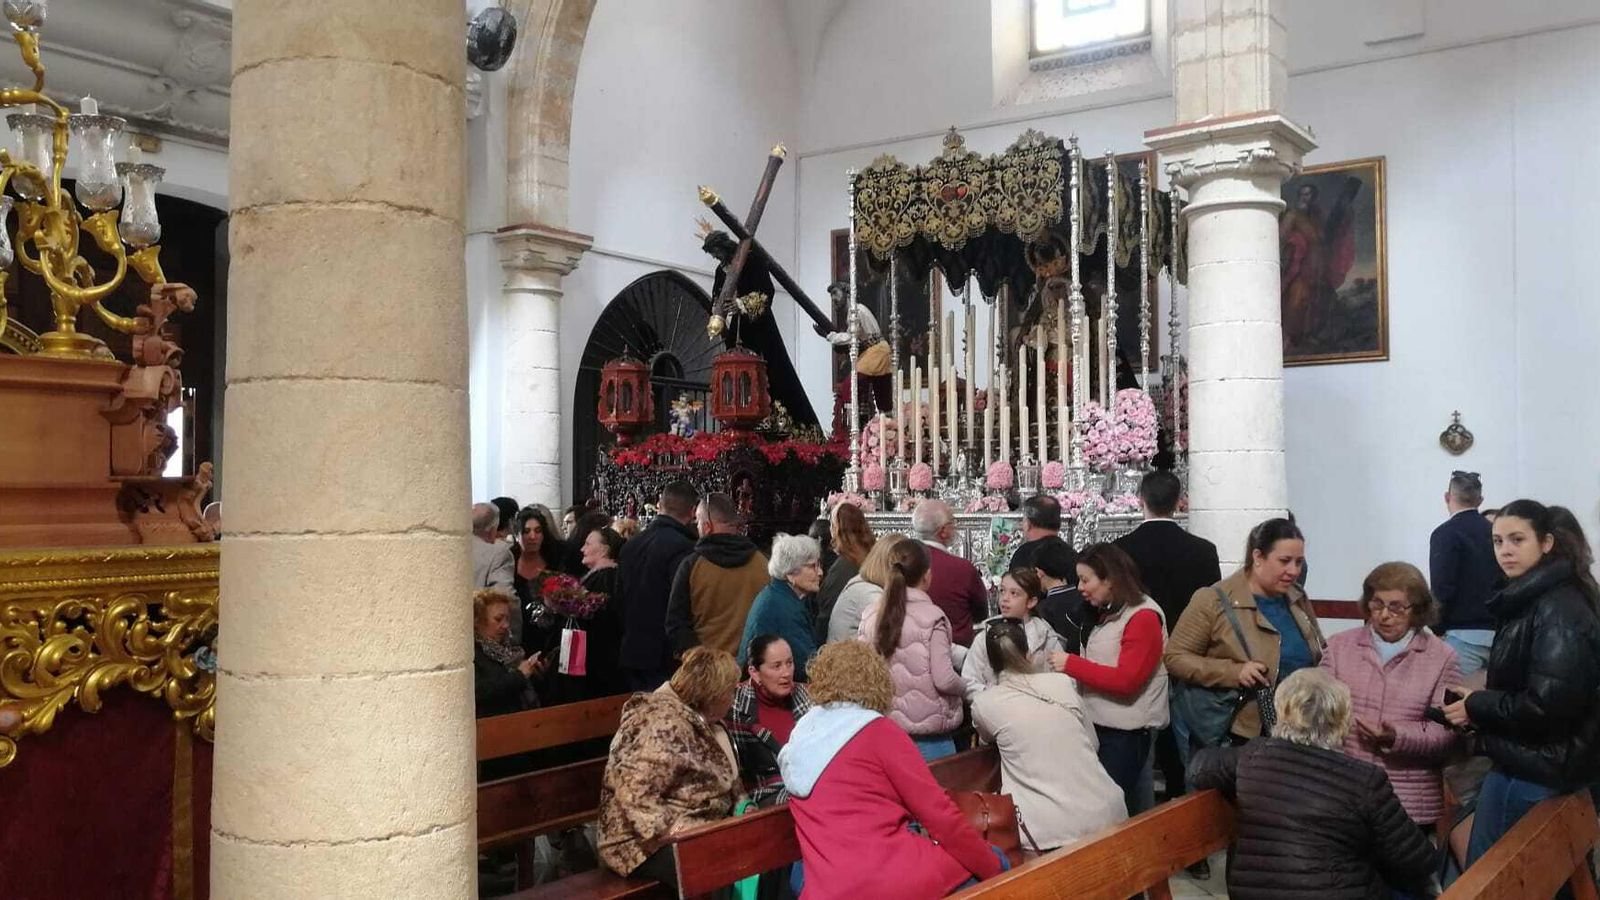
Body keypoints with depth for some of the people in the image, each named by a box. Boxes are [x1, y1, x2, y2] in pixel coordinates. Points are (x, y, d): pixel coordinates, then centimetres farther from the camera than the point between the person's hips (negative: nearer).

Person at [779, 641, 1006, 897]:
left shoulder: (796, 741, 14)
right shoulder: (877, 731, -5)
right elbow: (939, 814, -6)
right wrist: (992, 869, 5)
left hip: (825, 890, 6)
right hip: (897, 880, -5)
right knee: (995, 861, 17)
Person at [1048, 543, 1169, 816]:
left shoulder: (1143, 617, -14)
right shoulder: (1108, 613, 15)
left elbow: (1125, 680, -20)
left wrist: (1071, 664, -17)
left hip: (1127, 731, -8)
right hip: (1103, 724, 8)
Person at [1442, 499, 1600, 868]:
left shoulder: (1558, 610, -20)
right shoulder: (1534, 598, 12)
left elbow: (1548, 703, -26)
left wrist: (1477, 707, -15)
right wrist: (1480, 704, 4)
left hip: (1535, 765, -10)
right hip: (1537, 758, 10)